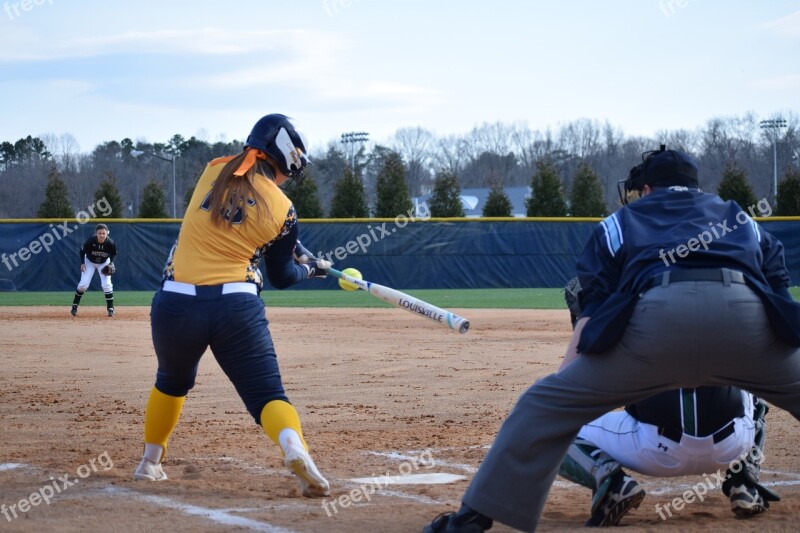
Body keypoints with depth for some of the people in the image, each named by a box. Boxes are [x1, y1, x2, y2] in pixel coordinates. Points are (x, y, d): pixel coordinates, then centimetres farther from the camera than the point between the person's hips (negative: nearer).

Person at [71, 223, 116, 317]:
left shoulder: (110, 243, -28)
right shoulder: (90, 241, -32)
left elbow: (113, 253, -6)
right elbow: (82, 251, -13)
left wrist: (111, 263, -19)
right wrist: (82, 263, -19)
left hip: (104, 263, 1)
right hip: (89, 262, 0)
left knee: (107, 284, -12)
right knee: (84, 284, -9)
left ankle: (110, 308, 1)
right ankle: (75, 306, 10)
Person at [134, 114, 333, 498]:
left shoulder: (214, 172, 4)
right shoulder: (282, 211, -1)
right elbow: (281, 277, 11)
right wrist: (311, 269, 32)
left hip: (176, 304, 3)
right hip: (238, 307, -3)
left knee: (173, 380, 28)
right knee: (267, 393, -1)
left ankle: (149, 462, 39)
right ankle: (294, 446, -30)